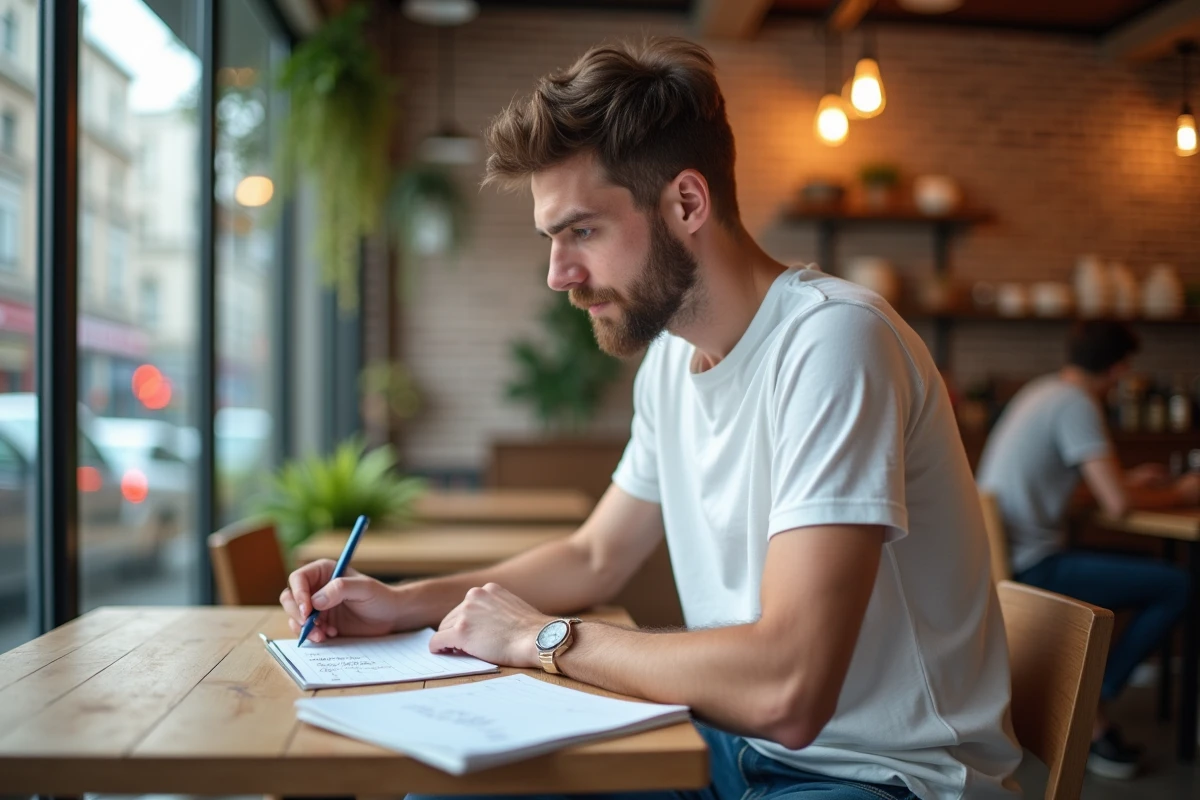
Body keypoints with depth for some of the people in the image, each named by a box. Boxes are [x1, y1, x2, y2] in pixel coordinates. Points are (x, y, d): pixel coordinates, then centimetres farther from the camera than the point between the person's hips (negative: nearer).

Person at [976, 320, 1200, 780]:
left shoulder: (1042, 390, 12)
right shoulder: (1077, 405, -15)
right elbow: (1119, 504, -19)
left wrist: (1128, 479, 25)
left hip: (1001, 560, 10)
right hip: (1033, 570, -10)